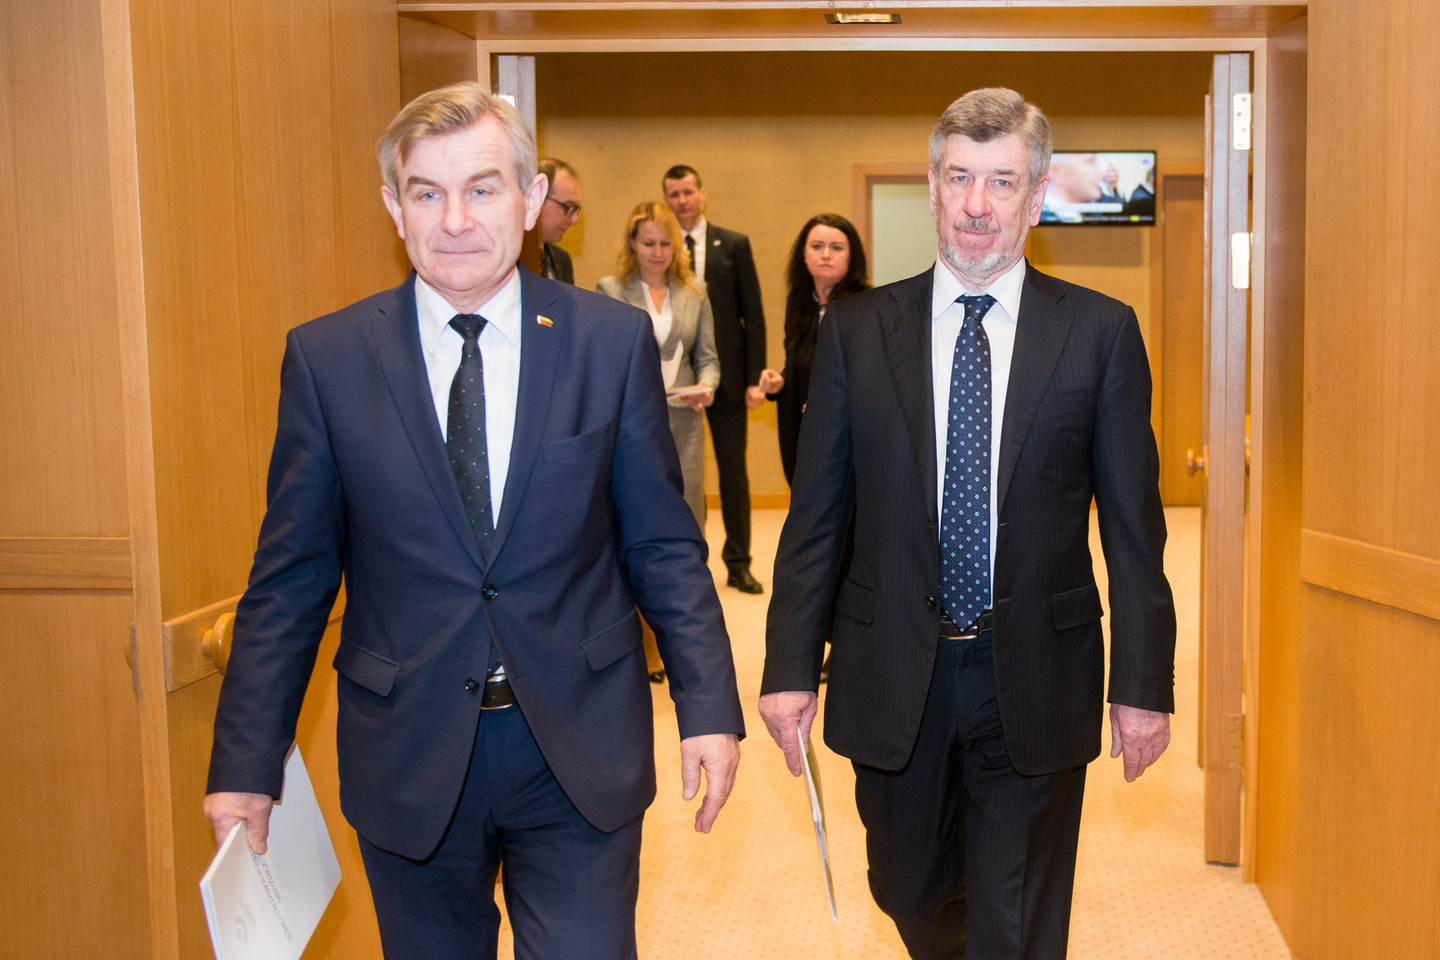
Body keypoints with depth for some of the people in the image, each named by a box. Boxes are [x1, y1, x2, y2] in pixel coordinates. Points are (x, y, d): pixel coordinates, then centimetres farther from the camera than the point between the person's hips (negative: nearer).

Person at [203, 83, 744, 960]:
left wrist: (709, 708, -3)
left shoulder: (614, 341, -3)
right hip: (408, 754, 1)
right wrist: (247, 764, 0)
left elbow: (663, 544, 2)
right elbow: (291, 575, 1)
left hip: (580, 747, 0)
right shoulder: (325, 358, -3)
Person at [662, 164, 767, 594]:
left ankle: (738, 563, 16)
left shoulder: (734, 245, 4)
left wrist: (754, 378, -4)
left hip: (726, 375, 0)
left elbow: (753, 315, 3)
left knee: (734, 472, 6)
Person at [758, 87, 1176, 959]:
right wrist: (791, 665, -1)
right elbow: (816, 516, 2)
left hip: (1035, 684, -1)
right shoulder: (857, 330, 1)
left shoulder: (1101, 332, -3)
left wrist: (1143, 683, -2)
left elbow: (1133, 523, -1)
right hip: (892, 678, 2)